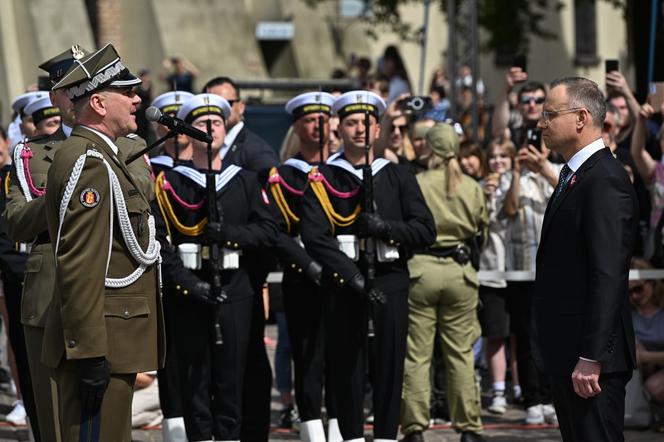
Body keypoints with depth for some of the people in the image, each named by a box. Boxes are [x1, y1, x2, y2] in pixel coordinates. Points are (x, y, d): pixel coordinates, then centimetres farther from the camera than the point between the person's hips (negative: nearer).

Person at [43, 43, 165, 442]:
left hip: (112, 343, 11)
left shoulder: (103, 156, 19)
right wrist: (90, 353, -25)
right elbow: (80, 264, -22)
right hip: (102, 345, -11)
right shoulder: (88, 161, -15)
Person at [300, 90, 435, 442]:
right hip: (343, 285, -1)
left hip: (390, 284, 1)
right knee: (347, 369, 1)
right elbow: (314, 237, -8)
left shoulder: (398, 177, 10)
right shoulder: (323, 179, 4)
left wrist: (386, 227, -15)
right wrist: (353, 277, -17)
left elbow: (426, 230, 3)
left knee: (389, 368, 1)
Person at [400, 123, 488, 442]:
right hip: (460, 271, 2)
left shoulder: (416, 184, -8)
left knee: (416, 355, 3)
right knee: (460, 354, 8)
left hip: (420, 269, -2)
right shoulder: (471, 188, 1)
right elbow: (481, 232, 13)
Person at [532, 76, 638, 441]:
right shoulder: (573, 175, 17)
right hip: (565, 353, 10)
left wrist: (590, 359, -24)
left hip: (591, 359, -10)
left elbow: (608, 277, -22)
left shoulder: (606, 182, -16)